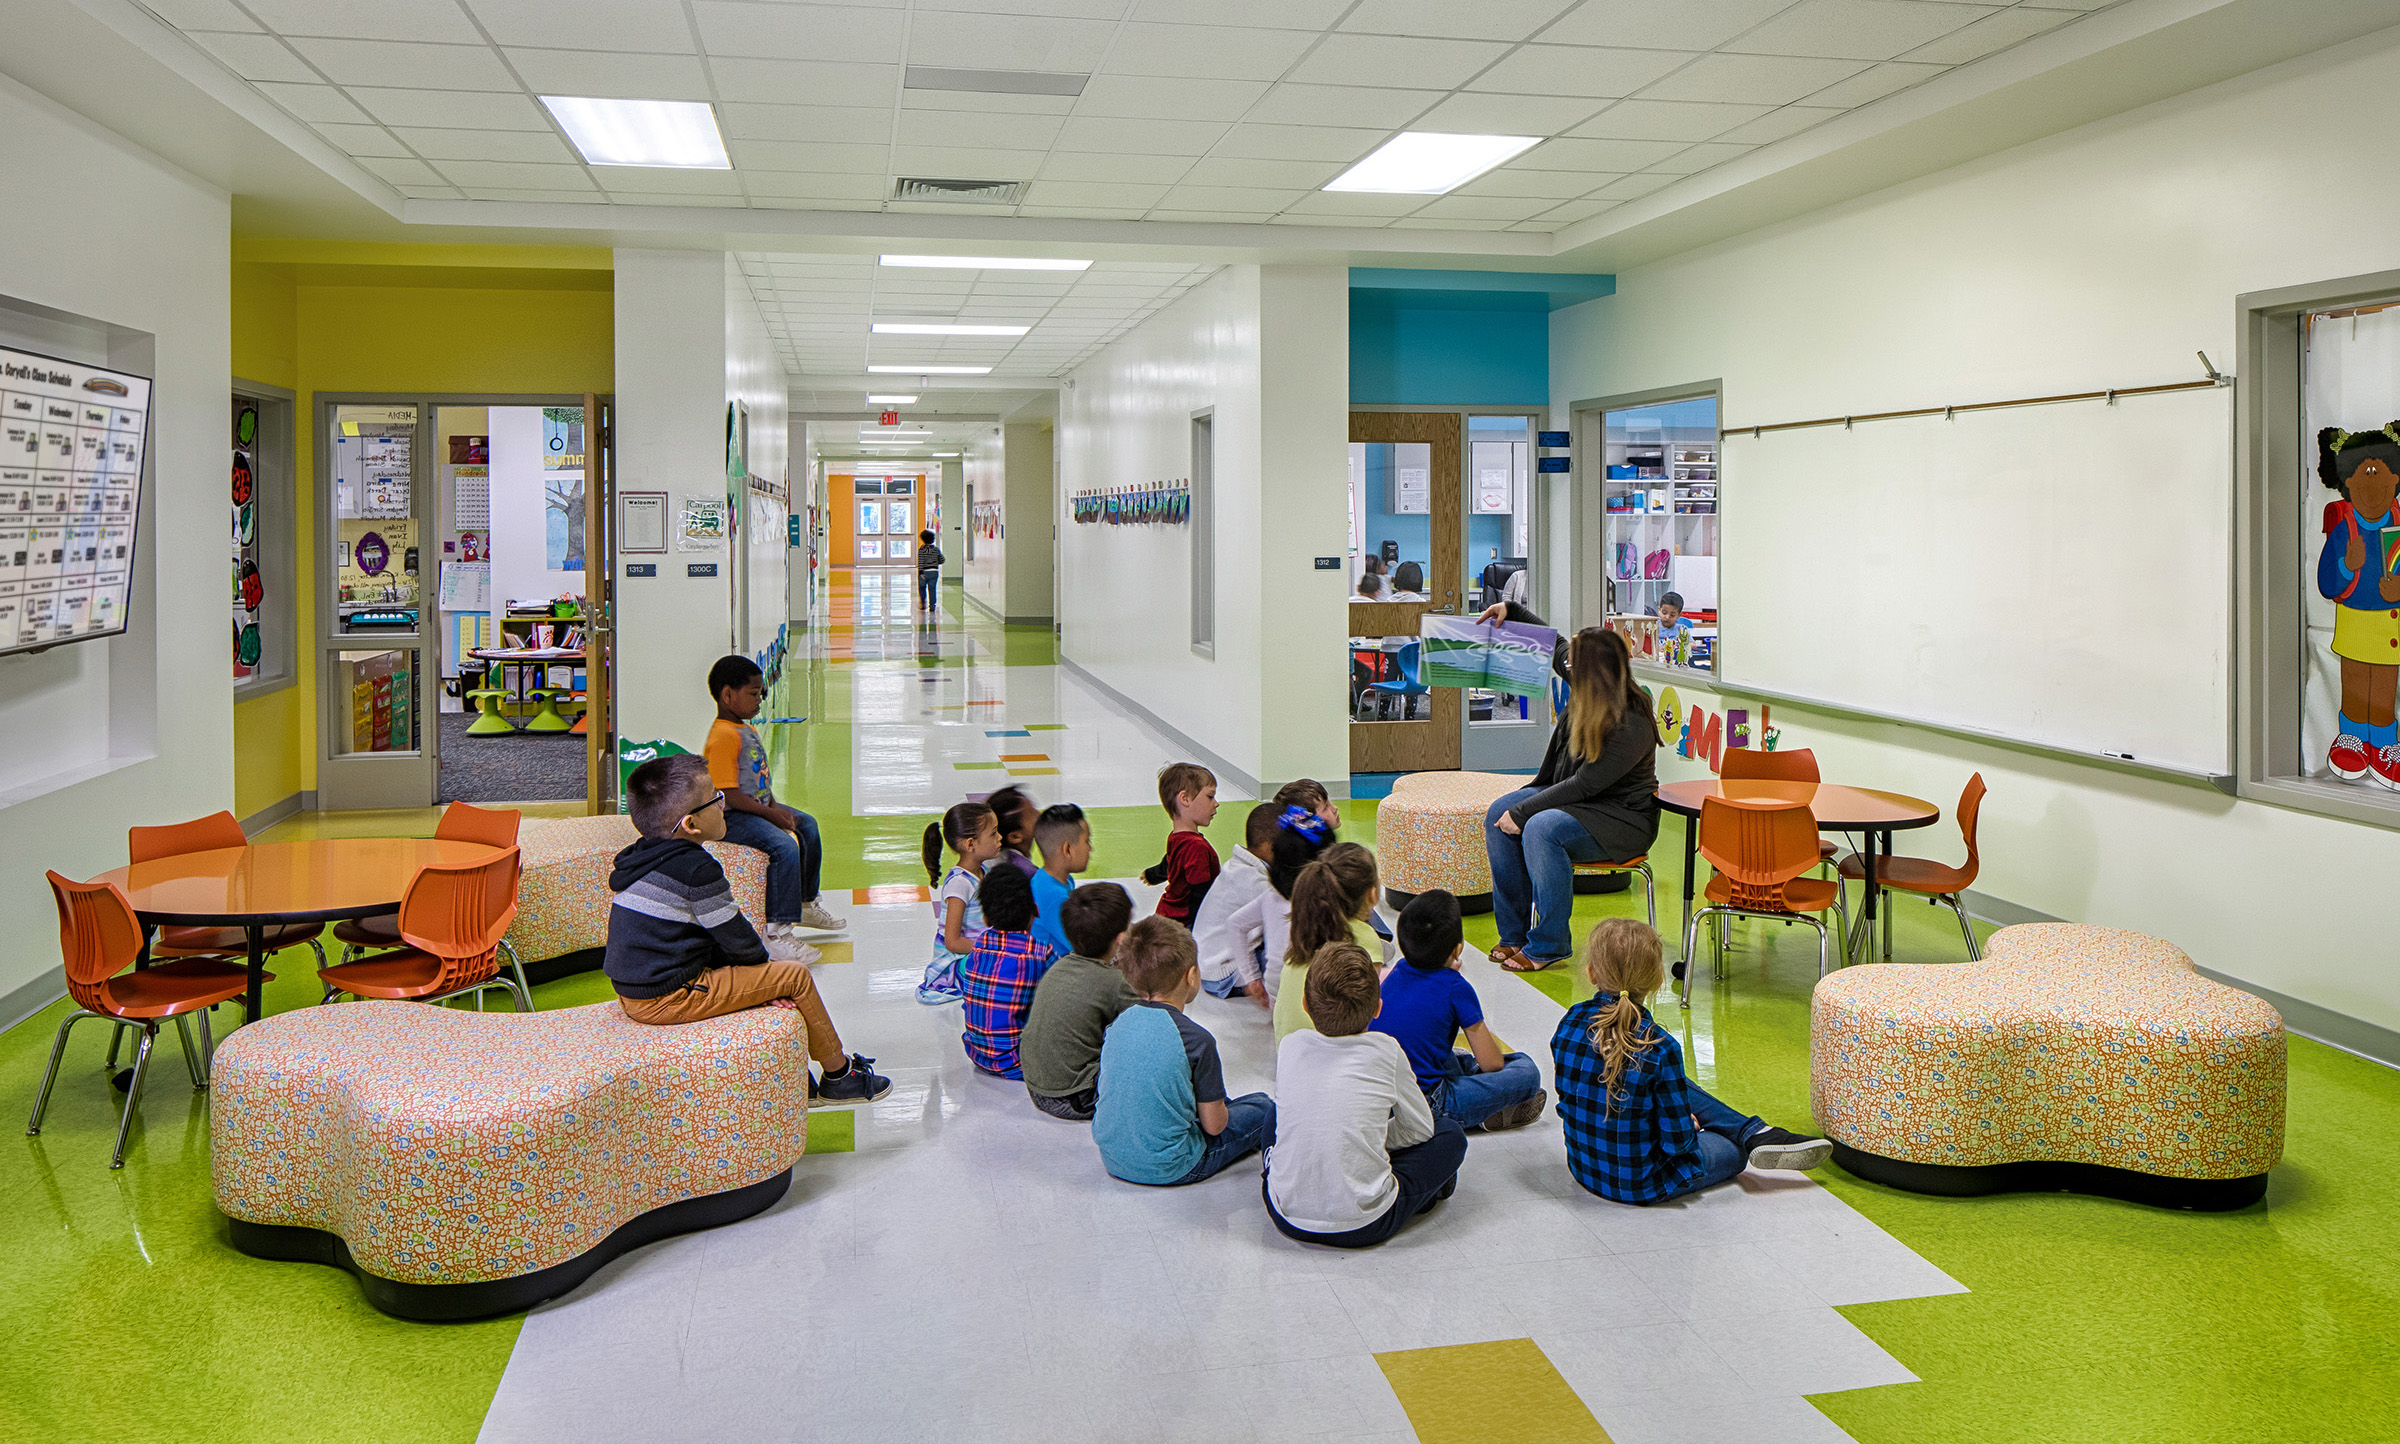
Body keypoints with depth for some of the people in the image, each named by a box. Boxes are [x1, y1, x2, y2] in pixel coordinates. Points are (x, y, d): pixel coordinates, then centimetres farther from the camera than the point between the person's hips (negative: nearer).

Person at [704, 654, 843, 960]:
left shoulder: (748, 730, 13)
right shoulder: (723, 736, -21)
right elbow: (728, 795, -25)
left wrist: (776, 806, 4)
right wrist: (770, 813, -21)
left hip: (759, 806, 11)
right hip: (731, 818, -11)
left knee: (807, 826, 23)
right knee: (785, 846, -29)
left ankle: (806, 903, 41)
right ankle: (775, 933, -28)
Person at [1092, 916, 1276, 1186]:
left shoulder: (1118, 1024, -3)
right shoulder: (1196, 1039, -20)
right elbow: (1214, 1124, -12)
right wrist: (1220, 1108, 11)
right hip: (1168, 1170, -7)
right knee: (1263, 1106, 11)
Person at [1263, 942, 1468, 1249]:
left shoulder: (1290, 1046, 0)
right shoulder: (1386, 1051, -8)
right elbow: (1420, 1129, 7)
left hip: (1288, 1219, 3)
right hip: (1364, 1227, -3)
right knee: (1450, 1135, 14)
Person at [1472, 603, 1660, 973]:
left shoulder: (1631, 725, -26)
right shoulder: (1587, 692, -2)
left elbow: (1586, 784, -27)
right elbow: (1553, 646, 18)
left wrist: (1523, 812, -26)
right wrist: (1511, 610, 14)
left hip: (1621, 818, -9)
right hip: (1571, 798, 9)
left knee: (1541, 829, -33)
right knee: (1498, 815, -11)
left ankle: (1547, 945, -22)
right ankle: (1515, 933, -6)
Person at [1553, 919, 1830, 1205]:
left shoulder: (1569, 1024, -11)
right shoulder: (1660, 1049, -27)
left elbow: (1567, 1101, 4)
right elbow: (1676, 1142, -21)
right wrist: (1689, 1128, 2)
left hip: (1583, 1168, 6)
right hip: (1643, 1186, -6)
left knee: (1681, 1089, 24)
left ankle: (1755, 1133, 23)